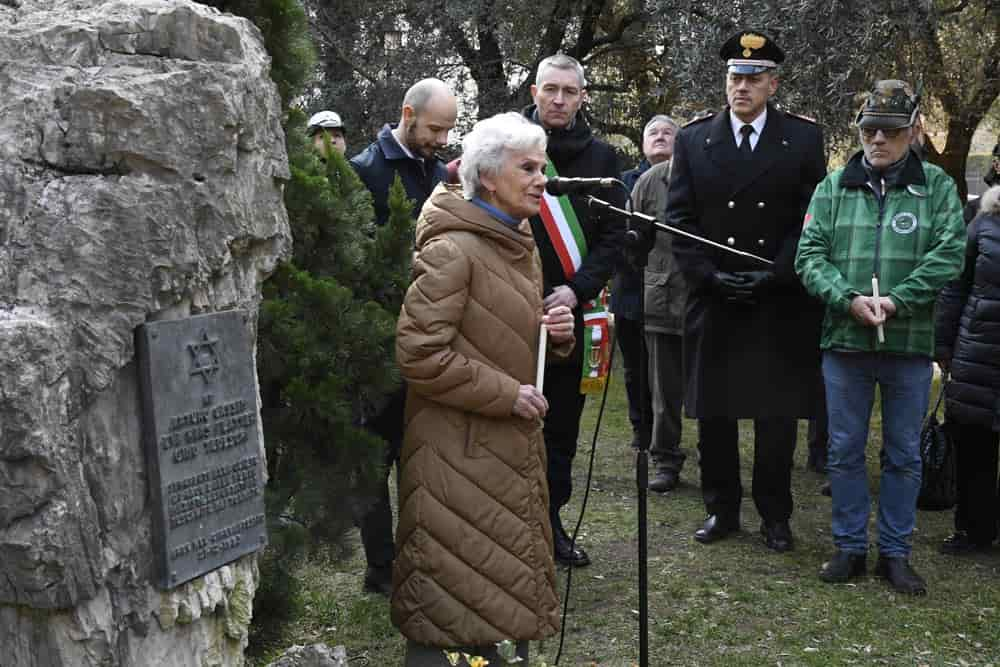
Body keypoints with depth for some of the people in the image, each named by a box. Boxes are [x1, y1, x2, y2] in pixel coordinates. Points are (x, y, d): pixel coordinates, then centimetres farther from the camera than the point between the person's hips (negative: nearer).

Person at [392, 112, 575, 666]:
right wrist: (506, 395, -19)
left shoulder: (519, 244, 11)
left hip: (510, 444, 9)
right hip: (459, 449, -9)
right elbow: (419, 354, -22)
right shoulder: (450, 249, -18)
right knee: (453, 589, 0)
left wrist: (555, 330, 1)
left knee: (502, 577, 17)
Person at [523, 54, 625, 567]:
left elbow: (613, 235, 4)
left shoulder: (600, 157, 8)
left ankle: (549, 520, 24)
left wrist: (578, 289, -10)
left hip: (571, 312, 3)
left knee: (561, 426, 11)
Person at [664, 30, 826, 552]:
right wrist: (709, 275, -9)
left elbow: (812, 218, -2)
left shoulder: (804, 139, 2)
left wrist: (774, 275, -12)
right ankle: (721, 509, 22)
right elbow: (680, 218, 2)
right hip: (712, 301, 1)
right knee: (712, 411, 7)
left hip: (781, 304, -1)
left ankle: (774, 515, 18)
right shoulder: (693, 140, 5)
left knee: (777, 411, 5)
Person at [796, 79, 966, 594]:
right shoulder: (833, 187, 7)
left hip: (909, 343, -1)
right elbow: (810, 254, 0)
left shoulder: (937, 187, 3)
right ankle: (850, 547, 21)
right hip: (844, 340, 1)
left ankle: (895, 553, 20)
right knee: (844, 450, 8)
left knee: (904, 454, 9)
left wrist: (897, 301, -18)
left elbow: (947, 255, -7)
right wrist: (849, 298, -16)